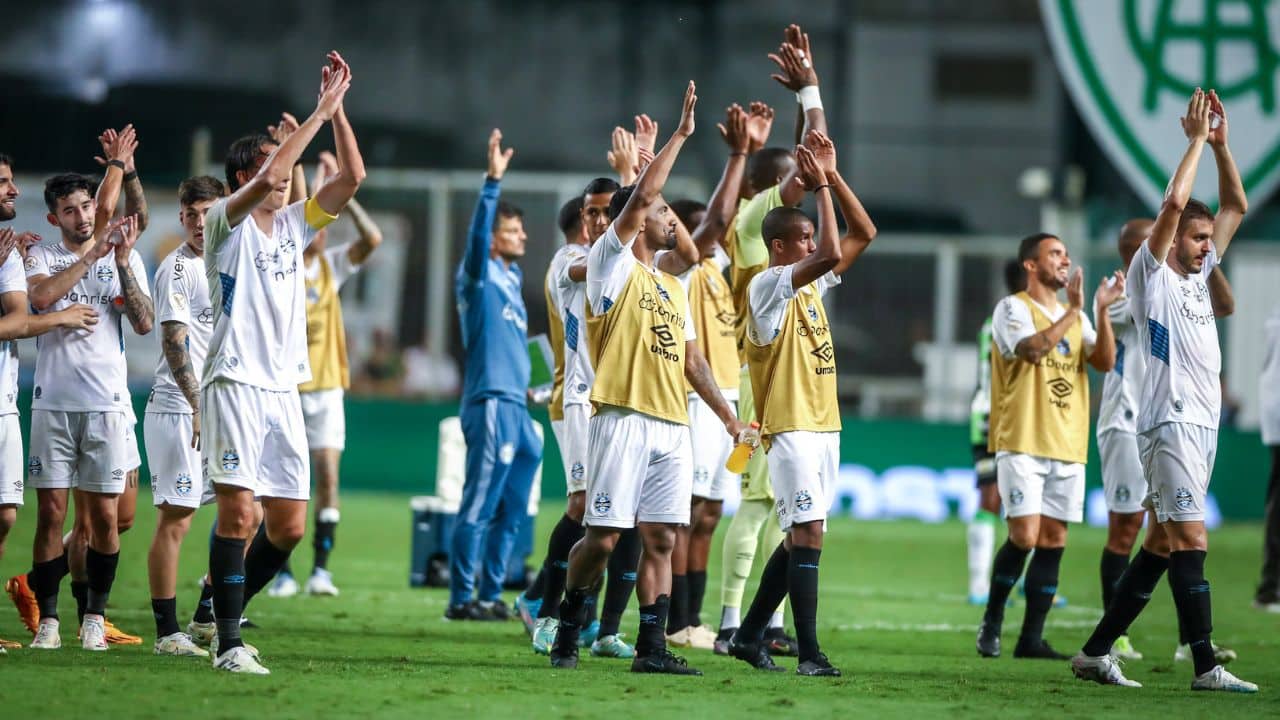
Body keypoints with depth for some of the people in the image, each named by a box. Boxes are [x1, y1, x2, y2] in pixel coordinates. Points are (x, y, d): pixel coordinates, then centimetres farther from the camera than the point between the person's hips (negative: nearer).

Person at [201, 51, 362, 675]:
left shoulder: (294, 223, 15)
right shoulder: (226, 221, -3)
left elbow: (351, 178, 8)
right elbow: (268, 179, -21)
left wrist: (337, 109, 0)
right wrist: (320, 111, -16)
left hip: (284, 390, 7)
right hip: (234, 384, -7)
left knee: (289, 525, 4)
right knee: (238, 512, -13)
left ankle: (227, 614, 21)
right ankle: (227, 642, -10)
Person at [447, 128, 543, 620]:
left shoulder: (511, 279, 19)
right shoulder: (479, 275, -6)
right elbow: (477, 231, -22)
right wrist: (493, 182, -30)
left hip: (515, 407, 9)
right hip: (490, 404, -9)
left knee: (511, 510, 10)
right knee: (479, 506, -9)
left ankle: (490, 595, 15)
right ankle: (462, 598, -8)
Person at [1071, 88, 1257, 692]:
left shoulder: (1197, 274, 19)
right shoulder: (1151, 273, -3)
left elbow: (1236, 207, 21)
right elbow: (1173, 203, -16)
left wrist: (1221, 144, 10)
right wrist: (1196, 139, -8)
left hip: (1202, 423, 9)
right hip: (1170, 422, -9)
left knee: (1162, 545, 8)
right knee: (1190, 540, -11)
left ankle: (1096, 653, 11)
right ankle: (1205, 667, -12)